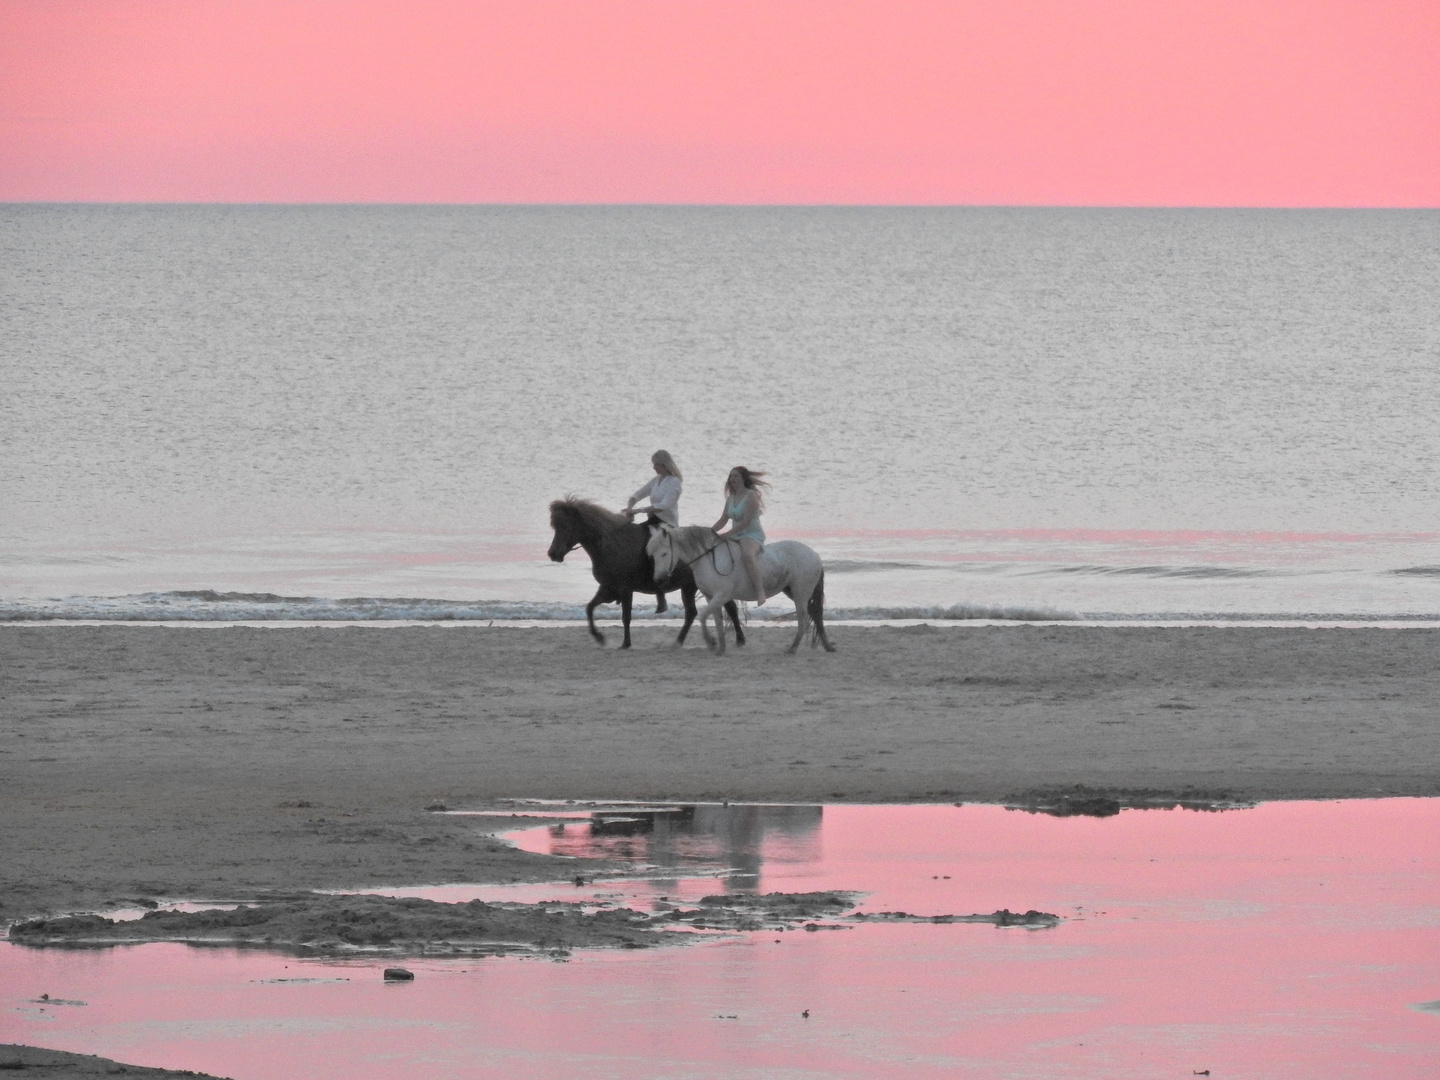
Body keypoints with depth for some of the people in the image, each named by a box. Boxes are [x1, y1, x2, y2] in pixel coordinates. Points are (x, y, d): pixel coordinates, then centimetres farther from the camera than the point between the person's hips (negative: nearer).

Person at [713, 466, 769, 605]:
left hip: (752, 535, -10)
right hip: (736, 536, 10)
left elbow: (746, 522, -18)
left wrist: (728, 534, -25)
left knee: (747, 555, -39)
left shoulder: (751, 496, -10)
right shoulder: (731, 498, 15)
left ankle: (760, 592, -45)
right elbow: (723, 520, 17)